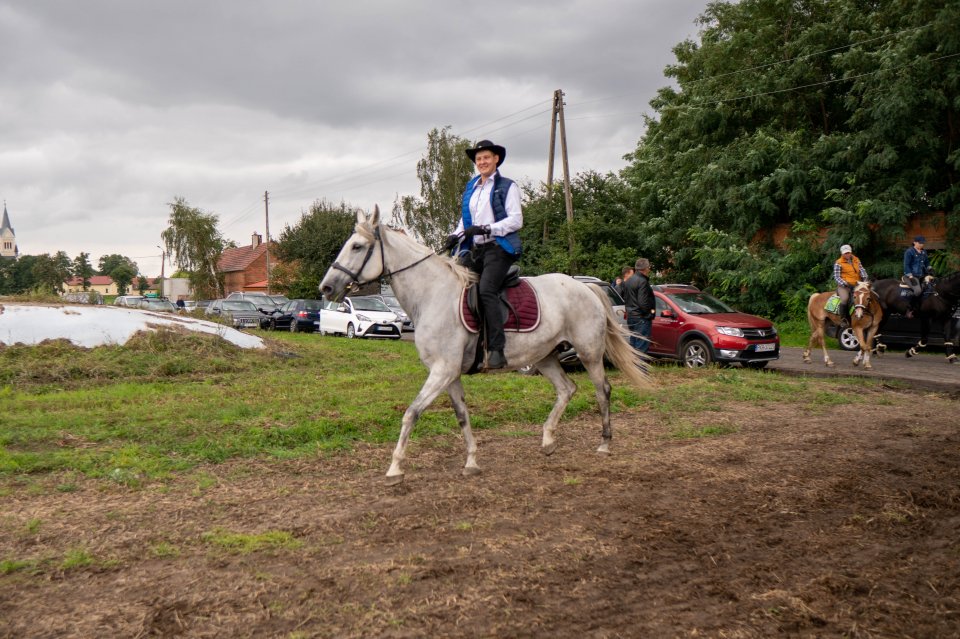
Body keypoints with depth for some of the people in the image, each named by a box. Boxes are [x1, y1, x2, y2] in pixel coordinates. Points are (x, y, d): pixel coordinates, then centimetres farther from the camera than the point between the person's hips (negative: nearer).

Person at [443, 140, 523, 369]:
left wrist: (487, 229, -16)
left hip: (498, 247, -6)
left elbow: (516, 220, -5)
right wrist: (456, 235, 5)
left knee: (486, 290, -26)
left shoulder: (507, 186, 4)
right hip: (474, 249, 6)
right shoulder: (471, 188, 22)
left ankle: (496, 349, -27)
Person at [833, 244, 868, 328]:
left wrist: (864, 278, -13)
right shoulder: (838, 263, -1)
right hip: (843, 286, -6)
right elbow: (836, 277, -5)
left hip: (856, 285, 6)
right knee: (845, 299, -32)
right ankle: (843, 320, -22)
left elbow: (862, 270, 9)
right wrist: (845, 283, -19)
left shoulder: (856, 260, 15)